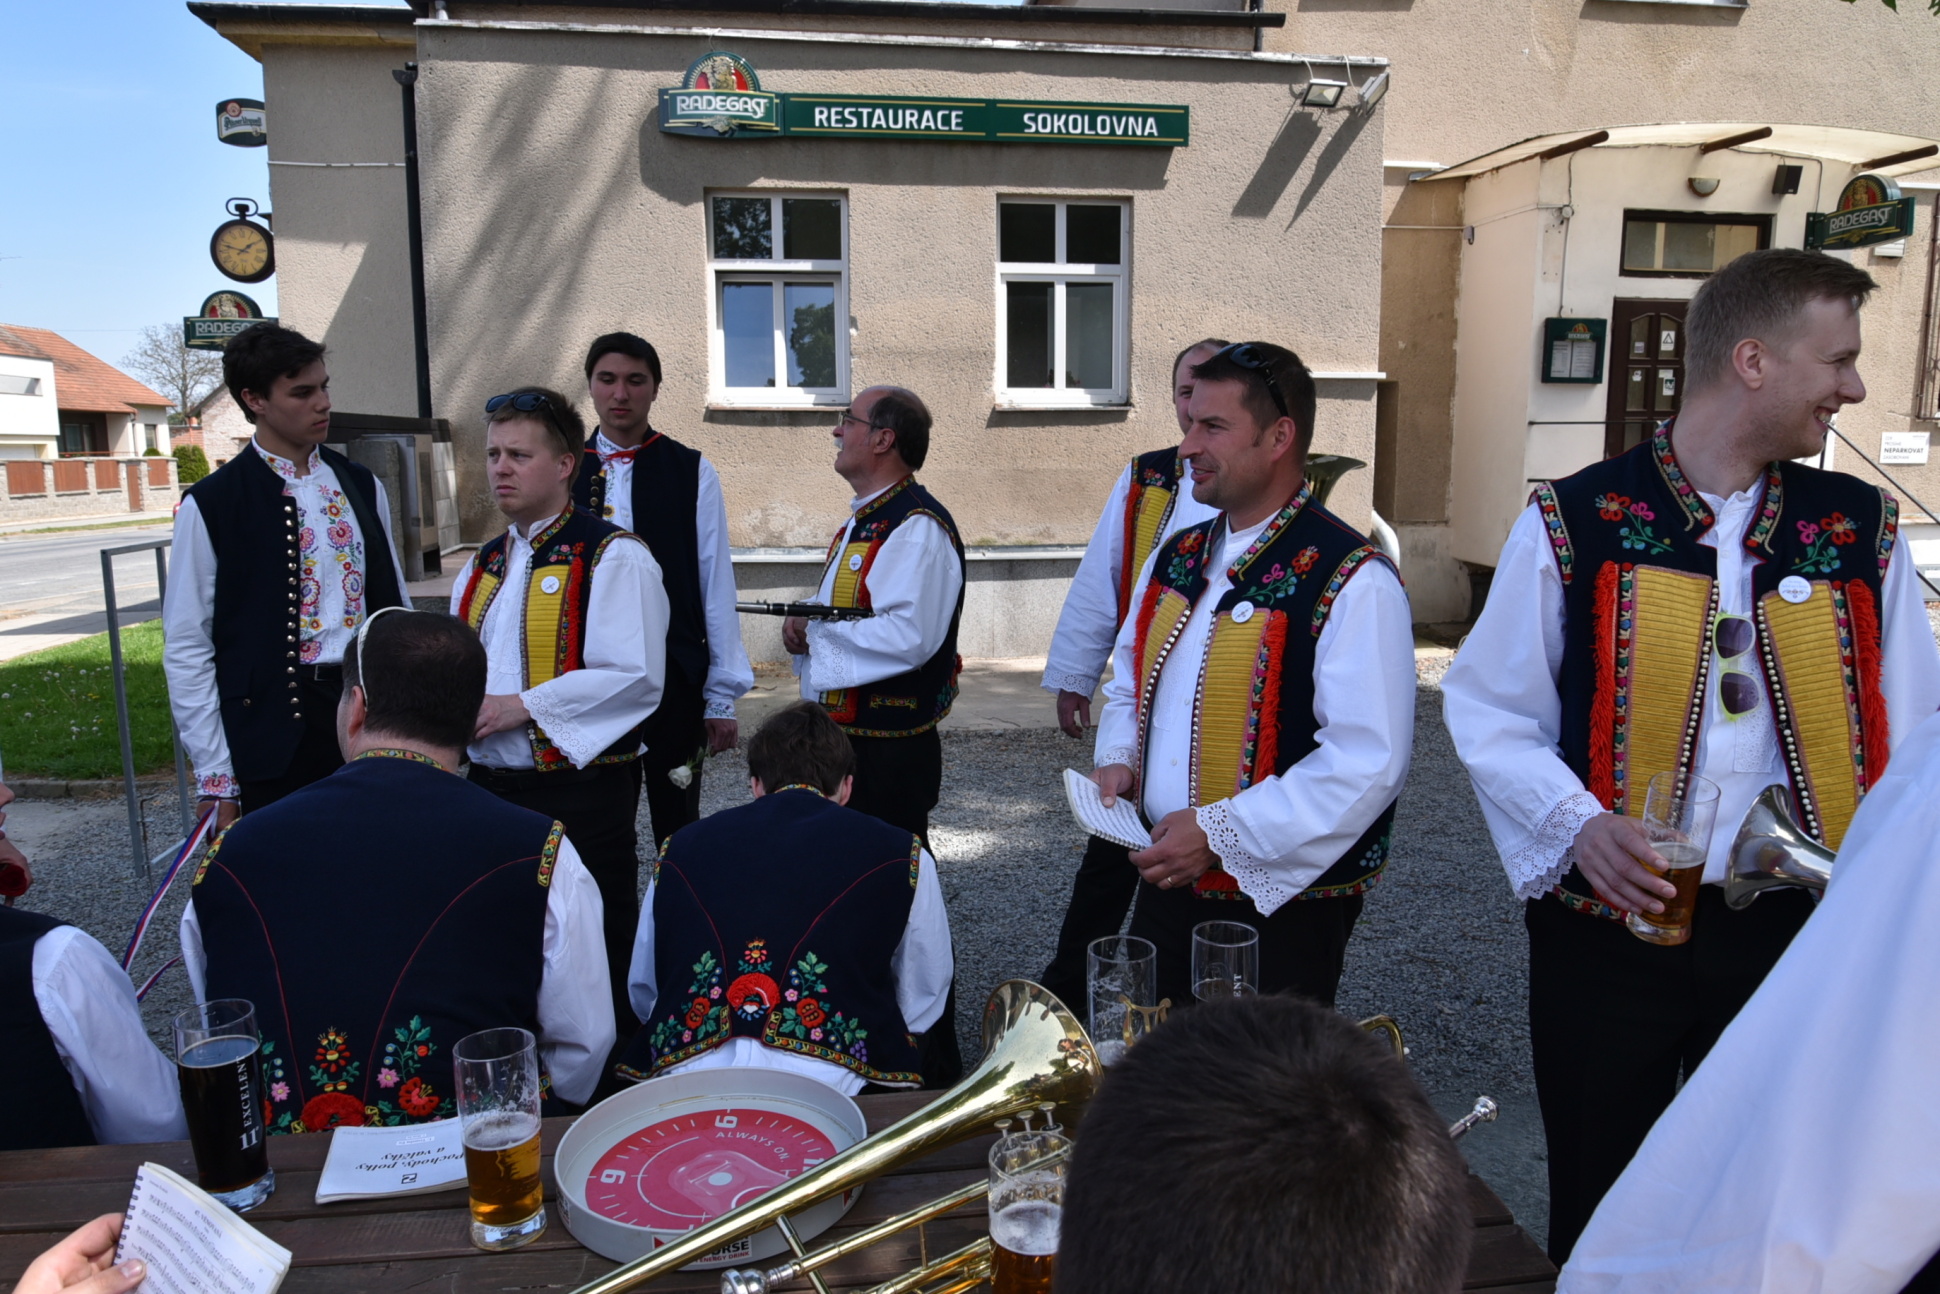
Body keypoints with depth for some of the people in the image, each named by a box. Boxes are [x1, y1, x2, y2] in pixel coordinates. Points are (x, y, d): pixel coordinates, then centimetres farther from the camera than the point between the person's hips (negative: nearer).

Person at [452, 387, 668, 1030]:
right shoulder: (482, 567, 15)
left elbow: (635, 676, -19)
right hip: (489, 789, 8)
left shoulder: (612, 556, -9)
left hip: (581, 792, -7)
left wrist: (522, 705, -20)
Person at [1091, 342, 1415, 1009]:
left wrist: (1219, 832, -24)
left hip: (1278, 904, -7)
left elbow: (1368, 765, -23)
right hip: (1165, 883, 7)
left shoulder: (1351, 581, -18)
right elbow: (1127, 684, 20)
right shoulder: (1176, 557, 7)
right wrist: (1118, 760, -1)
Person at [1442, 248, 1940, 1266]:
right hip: (1608, 935, -2)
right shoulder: (1575, 524, -9)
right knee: (1597, 1220, 16)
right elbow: (1490, 714, -4)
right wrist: (1578, 824, -19)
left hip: (1796, 938, 3)